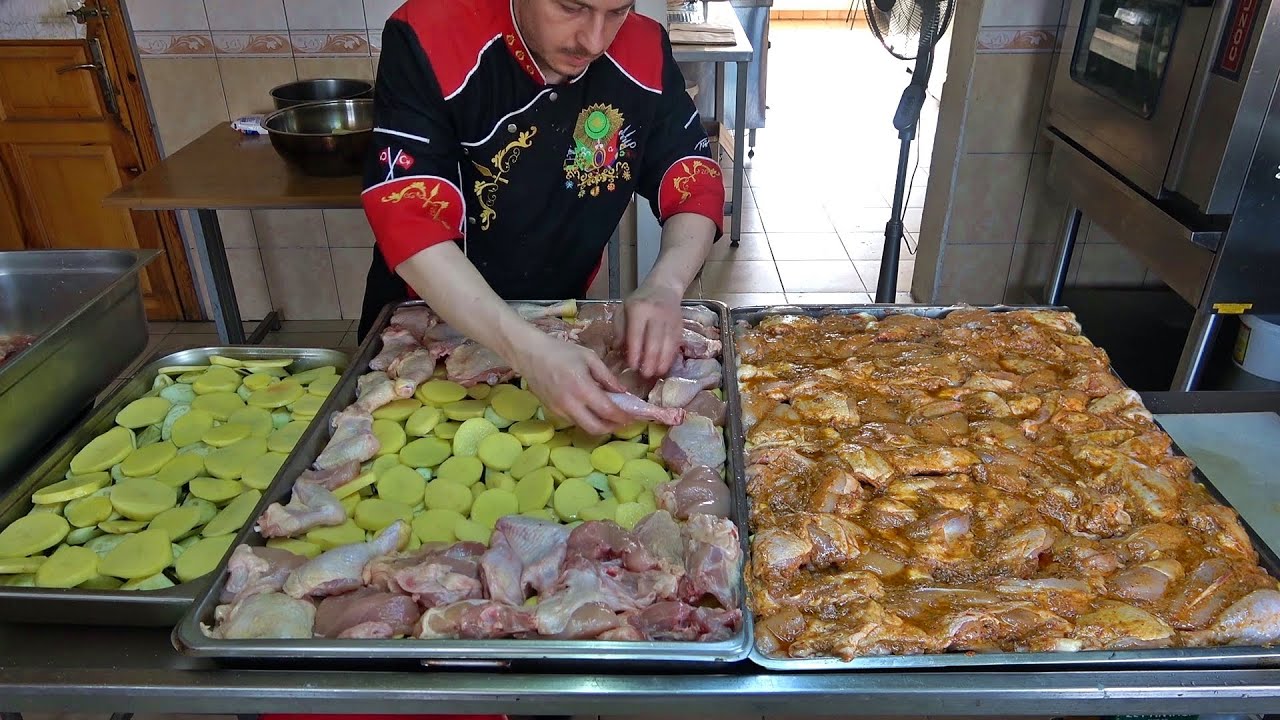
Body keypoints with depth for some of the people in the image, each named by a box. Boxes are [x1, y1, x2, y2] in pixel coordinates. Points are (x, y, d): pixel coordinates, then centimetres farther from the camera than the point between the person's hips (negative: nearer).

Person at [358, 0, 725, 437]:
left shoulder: (644, 55, -14)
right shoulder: (428, 41, -25)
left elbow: (696, 185, -8)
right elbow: (408, 223, -31)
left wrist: (664, 287, -29)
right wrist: (528, 351, -43)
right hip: (426, 329, -1)